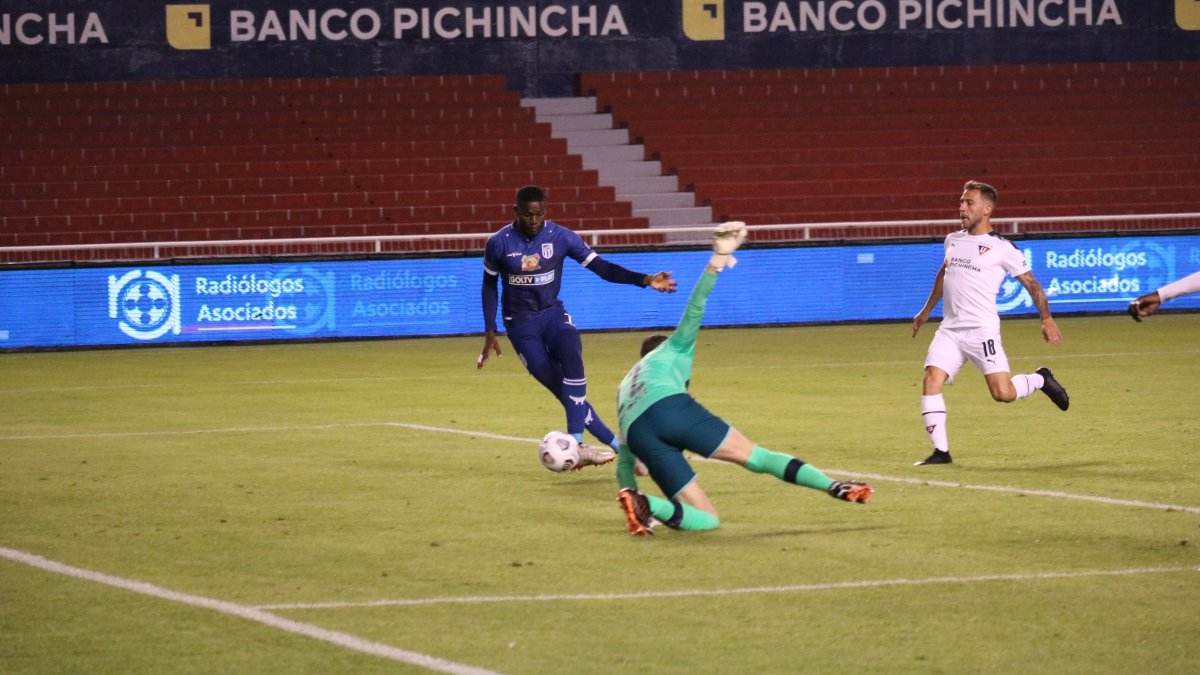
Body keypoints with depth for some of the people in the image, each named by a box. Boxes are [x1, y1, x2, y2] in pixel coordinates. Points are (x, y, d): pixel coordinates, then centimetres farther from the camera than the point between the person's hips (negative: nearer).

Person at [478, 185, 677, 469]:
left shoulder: (561, 237, -8)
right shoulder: (499, 243, -9)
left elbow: (600, 266, -8)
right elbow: (489, 285, 6)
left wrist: (645, 280, -21)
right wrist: (490, 333, 4)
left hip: (553, 314, 1)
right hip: (521, 324, -1)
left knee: (571, 358, -31)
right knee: (563, 390, -12)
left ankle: (576, 444, -30)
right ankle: (618, 447, -8)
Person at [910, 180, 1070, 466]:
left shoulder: (1002, 248, -4)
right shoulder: (953, 240, 15)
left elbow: (1031, 284, 0)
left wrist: (1046, 318, -9)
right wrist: (927, 311, 38)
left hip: (982, 330, -5)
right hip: (949, 329, 5)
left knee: (1003, 393, -14)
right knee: (931, 380, -14)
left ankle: (1040, 380, 19)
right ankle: (940, 451, -9)